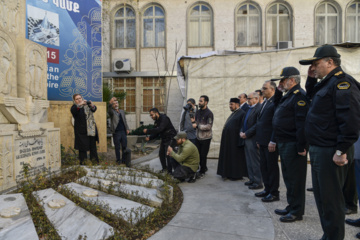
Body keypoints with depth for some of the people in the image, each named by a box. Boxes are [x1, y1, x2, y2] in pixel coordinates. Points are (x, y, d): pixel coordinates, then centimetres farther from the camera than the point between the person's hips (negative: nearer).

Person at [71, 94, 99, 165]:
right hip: (81, 132, -3)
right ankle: (82, 162, 5)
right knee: (82, 148, -4)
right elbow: (73, 110, -22)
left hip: (91, 130, 4)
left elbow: (94, 109, -5)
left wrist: (92, 105, -28)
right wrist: (79, 105, -40)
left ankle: (95, 161, 17)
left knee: (93, 146, 9)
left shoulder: (87, 105, 11)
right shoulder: (75, 107, 1)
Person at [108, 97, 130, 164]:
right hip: (116, 132, -4)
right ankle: (118, 160, 15)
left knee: (124, 146, 7)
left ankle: (124, 159, 17)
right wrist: (110, 103, -43)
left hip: (123, 131, 5)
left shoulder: (122, 111, 17)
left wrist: (127, 129, 9)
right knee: (117, 147, 3)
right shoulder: (111, 112, 0)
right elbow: (109, 110, -25)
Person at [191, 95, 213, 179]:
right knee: (199, 154, 12)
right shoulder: (198, 112, 8)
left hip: (206, 138, -6)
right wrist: (193, 121, -7)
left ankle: (202, 172, 17)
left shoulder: (209, 113, -13)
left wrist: (197, 126, -20)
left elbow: (209, 126, -20)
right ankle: (204, 168, 33)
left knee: (203, 155, 2)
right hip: (198, 137, 6)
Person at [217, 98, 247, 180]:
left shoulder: (242, 113, -12)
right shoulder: (233, 113, 17)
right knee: (229, 156, 12)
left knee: (235, 157, -1)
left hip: (235, 140, -9)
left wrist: (240, 139, -21)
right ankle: (229, 173, 21)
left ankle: (236, 175, 10)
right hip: (229, 140, 9)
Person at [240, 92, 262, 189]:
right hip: (246, 138, 9)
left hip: (253, 139, -9)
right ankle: (252, 179, 26)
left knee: (255, 161, -1)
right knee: (249, 161, 15)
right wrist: (241, 132, 5)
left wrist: (246, 134, -16)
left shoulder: (259, 108, -13)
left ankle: (258, 182, 9)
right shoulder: (249, 109, 17)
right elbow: (244, 122, 21)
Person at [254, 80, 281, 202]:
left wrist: (273, 141, -20)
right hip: (263, 142, 9)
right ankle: (267, 189, 27)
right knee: (264, 166, 15)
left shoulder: (276, 102, -13)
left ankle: (274, 193, 14)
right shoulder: (265, 102, 17)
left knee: (272, 167, 2)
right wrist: (258, 140, 17)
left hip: (271, 142, -9)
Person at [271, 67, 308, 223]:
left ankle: (296, 212, 13)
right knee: (288, 178, 17)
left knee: (295, 179, 0)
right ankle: (291, 207, 30)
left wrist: (301, 146, -24)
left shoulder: (299, 96, -14)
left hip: (293, 145, -10)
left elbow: (302, 123, -22)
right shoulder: (288, 96, 17)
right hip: (284, 144, 10)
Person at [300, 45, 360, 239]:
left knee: (330, 198, 0)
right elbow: (311, 97, 34)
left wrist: (341, 150, -24)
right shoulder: (326, 83, 15)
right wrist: (311, 79, 16)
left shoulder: (342, 83, -15)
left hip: (330, 152, -10)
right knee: (321, 195, 18)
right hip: (318, 150, 10)